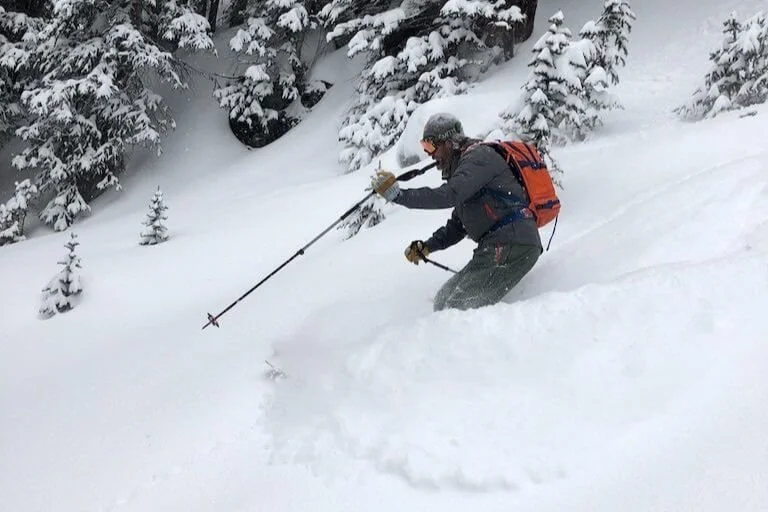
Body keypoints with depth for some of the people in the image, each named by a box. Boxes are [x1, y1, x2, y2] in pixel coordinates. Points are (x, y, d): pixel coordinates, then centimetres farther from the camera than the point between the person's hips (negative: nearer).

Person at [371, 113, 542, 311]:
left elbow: (448, 195, -22)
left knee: (461, 306, -18)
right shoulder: (465, 164, 26)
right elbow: (457, 226, 29)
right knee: (444, 300, 6)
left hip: (511, 245, -10)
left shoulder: (479, 155, -5)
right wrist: (426, 247, 16)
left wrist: (397, 194, -21)